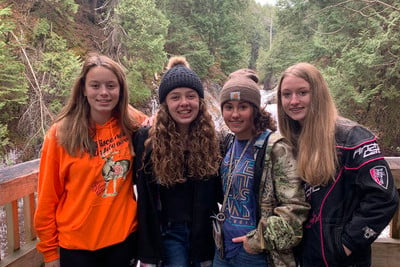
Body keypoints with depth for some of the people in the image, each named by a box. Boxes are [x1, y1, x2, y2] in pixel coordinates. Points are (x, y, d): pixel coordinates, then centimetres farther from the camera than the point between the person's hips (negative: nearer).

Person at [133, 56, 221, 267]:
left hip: (205, 232, 2)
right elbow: (145, 202, -6)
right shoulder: (147, 139, -9)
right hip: (168, 232, -2)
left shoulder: (212, 139, -3)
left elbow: (217, 193, 3)